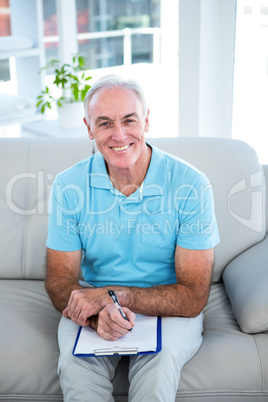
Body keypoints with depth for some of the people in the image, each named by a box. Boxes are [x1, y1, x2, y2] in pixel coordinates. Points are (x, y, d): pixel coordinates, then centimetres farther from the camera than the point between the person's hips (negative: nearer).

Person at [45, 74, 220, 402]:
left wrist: (112, 295, -25)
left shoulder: (191, 185, -15)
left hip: (167, 310, -1)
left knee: (160, 361, -32)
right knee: (76, 365, -28)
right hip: (94, 305, 2)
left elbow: (193, 297, -14)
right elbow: (59, 282, -5)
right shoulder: (69, 186, -7)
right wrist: (97, 315, -28)